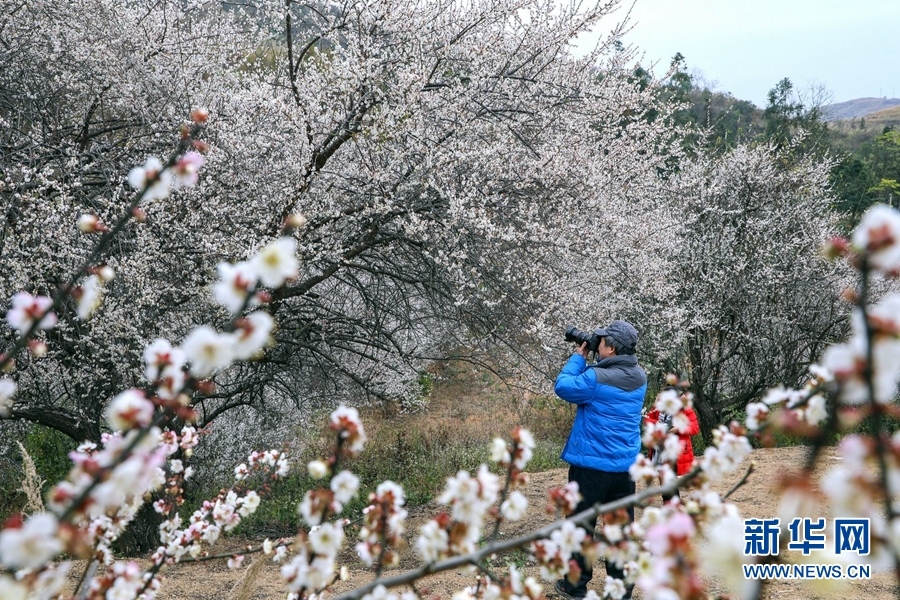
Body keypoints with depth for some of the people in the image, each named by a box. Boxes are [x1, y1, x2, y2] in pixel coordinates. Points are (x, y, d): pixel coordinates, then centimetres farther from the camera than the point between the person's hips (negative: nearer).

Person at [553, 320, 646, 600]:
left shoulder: (596, 377, -19)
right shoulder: (640, 377, 2)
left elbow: (563, 387, -7)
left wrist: (578, 357, 1)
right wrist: (588, 359, 7)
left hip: (591, 464, -5)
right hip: (626, 465, 6)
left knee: (581, 524, 7)